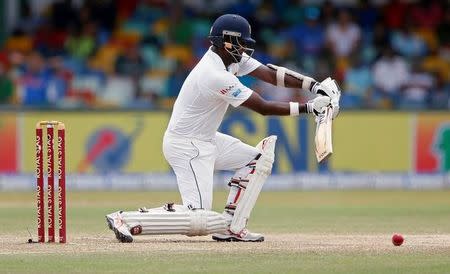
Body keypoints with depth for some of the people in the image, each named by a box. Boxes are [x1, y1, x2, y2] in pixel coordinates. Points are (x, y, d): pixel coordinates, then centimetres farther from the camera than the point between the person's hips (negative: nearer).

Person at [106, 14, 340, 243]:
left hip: (205, 140, 11)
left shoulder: (232, 58, 2)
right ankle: (125, 220, -13)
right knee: (199, 220, -17)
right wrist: (309, 108, -18)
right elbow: (263, 108, -22)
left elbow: (271, 74, 1)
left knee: (259, 158, 12)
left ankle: (231, 227, 9)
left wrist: (315, 86, -10)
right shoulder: (216, 76, -26)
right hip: (186, 147, -11)